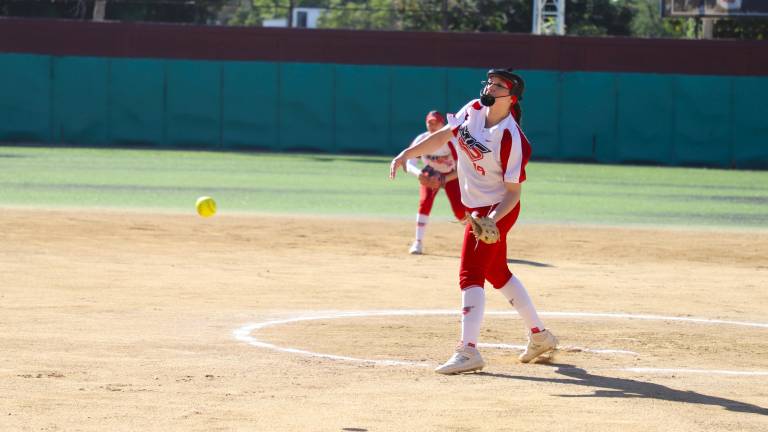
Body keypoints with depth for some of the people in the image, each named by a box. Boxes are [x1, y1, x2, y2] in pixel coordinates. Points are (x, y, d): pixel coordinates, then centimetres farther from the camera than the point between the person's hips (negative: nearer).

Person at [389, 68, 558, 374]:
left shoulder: (512, 139, -25)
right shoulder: (473, 111, -4)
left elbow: (513, 191, -21)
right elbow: (442, 135, 9)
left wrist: (491, 219, -34)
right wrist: (406, 154, 3)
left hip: (497, 209, -9)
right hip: (477, 208, 9)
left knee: (470, 275, -16)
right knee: (498, 274, 18)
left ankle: (468, 351, -21)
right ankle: (539, 336, 31)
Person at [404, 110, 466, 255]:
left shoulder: (450, 141, -30)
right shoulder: (421, 140, -23)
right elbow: (409, 164, -29)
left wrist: (442, 180, -41)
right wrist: (419, 173, -50)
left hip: (450, 175, -2)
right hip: (430, 175, 2)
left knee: (460, 211, -13)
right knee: (425, 201, -22)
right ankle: (418, 242, -15)